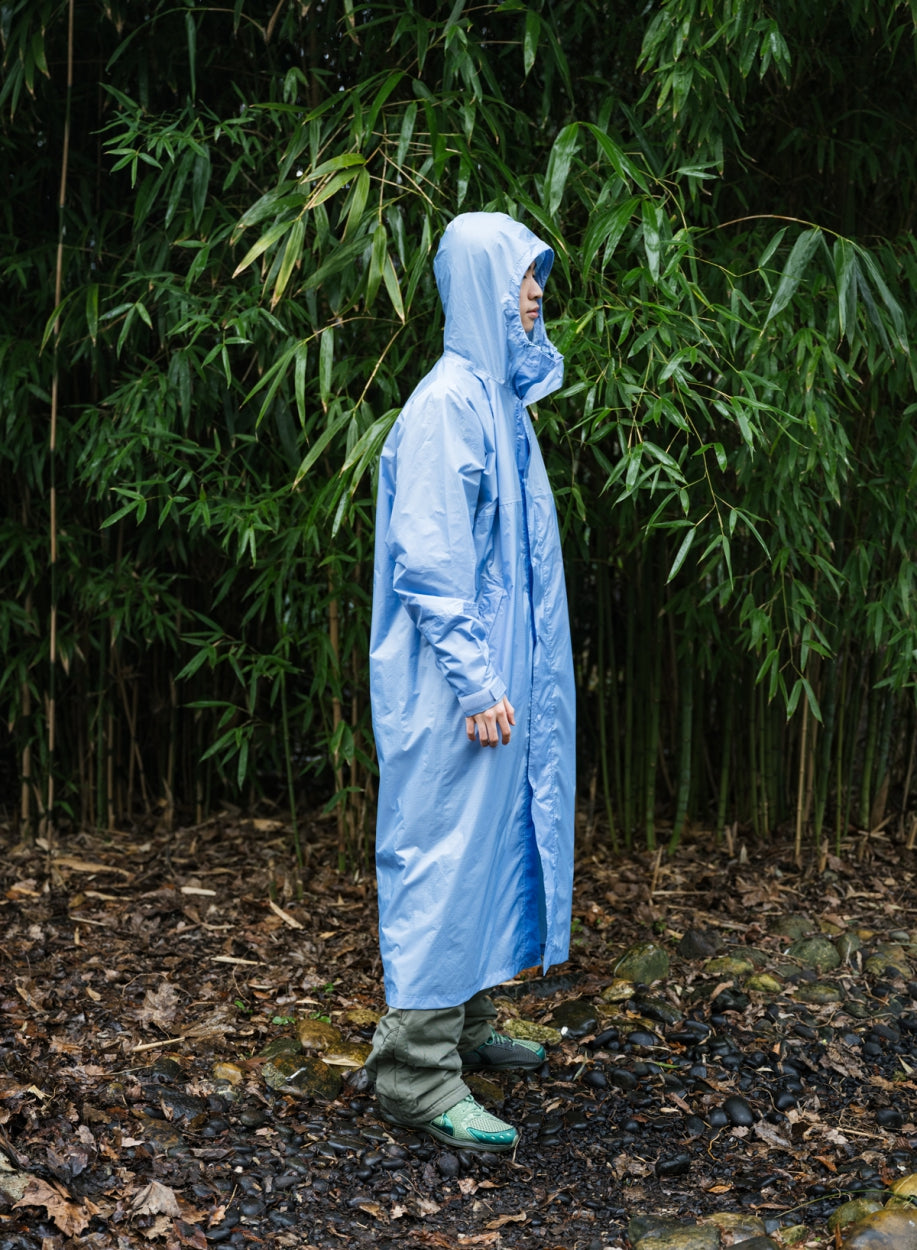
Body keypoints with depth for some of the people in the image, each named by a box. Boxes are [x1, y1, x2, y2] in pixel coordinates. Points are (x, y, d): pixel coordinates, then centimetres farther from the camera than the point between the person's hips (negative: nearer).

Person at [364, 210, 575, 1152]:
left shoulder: (500, 395, 15)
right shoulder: (448, 402, -15)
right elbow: (429, 559, -20)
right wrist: (475, 682, -22)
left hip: (502, 670, 10)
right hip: (458, 680, -10)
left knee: (492, 840, 16)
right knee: (445, 851, -5)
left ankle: (463, 1024, 30)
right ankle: (416, 1071, 3)